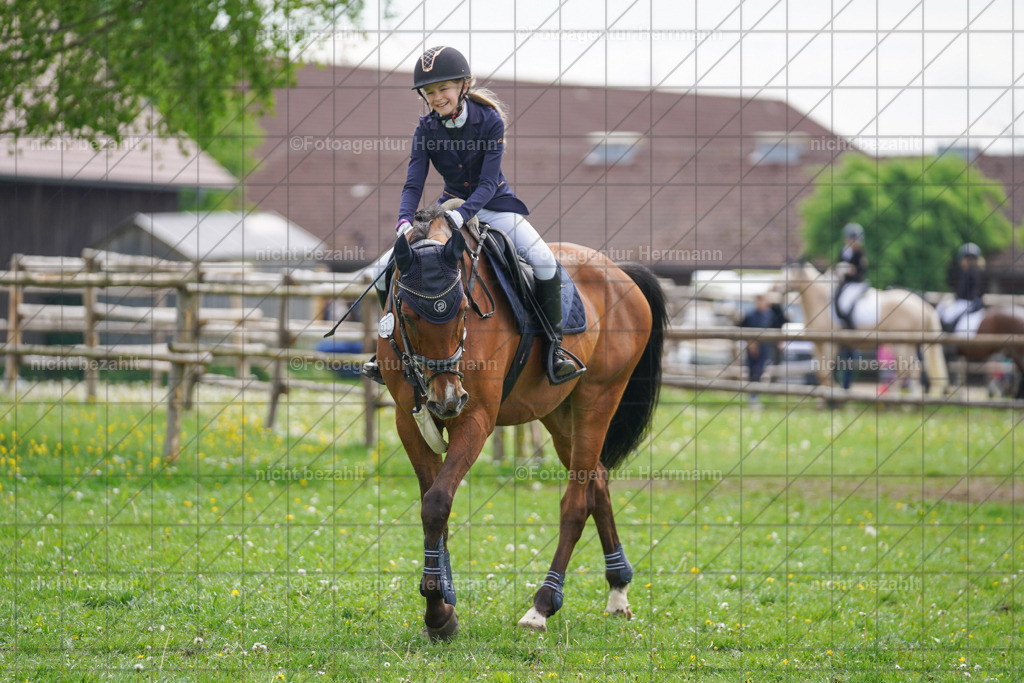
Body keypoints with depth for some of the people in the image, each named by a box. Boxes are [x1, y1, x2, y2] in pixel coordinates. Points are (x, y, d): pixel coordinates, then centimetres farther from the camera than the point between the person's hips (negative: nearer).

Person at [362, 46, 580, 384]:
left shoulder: (489, 121, -18)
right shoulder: (426, 130, -9)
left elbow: (488, 183, -24)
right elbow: (413, 184, -15)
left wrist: (462, 215, -42)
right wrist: (404, 221, -36)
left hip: (494, 205, -3)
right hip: (451, 205, 3)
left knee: (544, 260, -29)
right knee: (384, 269, -8)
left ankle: (554, 346, -15)